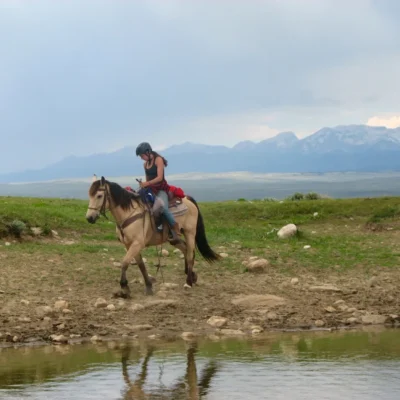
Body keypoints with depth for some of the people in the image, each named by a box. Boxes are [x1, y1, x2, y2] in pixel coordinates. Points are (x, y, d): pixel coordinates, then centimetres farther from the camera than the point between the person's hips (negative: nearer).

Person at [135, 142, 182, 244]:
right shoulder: (145, 164, 14)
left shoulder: (158, 160, -7)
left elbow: (159, 177, -16)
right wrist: (143, 185, 3)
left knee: (162, 206, -32)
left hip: (161, 189, -8)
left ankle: (176, 233, -26)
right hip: (150, 189, 8)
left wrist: (147, 183, -26)